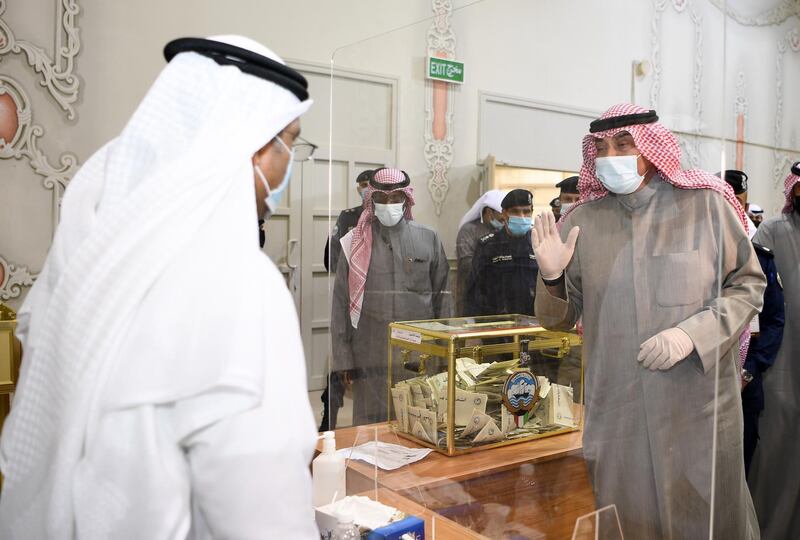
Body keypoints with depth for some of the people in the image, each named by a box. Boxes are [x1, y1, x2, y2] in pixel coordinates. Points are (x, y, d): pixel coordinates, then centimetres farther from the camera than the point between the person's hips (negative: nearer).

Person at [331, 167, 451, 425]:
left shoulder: (428, 239, 4)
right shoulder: (356, 242, 2)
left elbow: (442, 296, 7)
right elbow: (342, 301, 4)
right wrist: (344, 357, 0)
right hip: (370, 354, 0)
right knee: (372, 425, 8)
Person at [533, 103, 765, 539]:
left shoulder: (706, 205, -3)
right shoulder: (580, 221, 1)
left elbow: (748, 285, 1)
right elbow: (560, 320, 7)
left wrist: (693, 333, -15)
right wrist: (551, 276, -14)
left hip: (698, 403, -1)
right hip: (616, 410, 1)